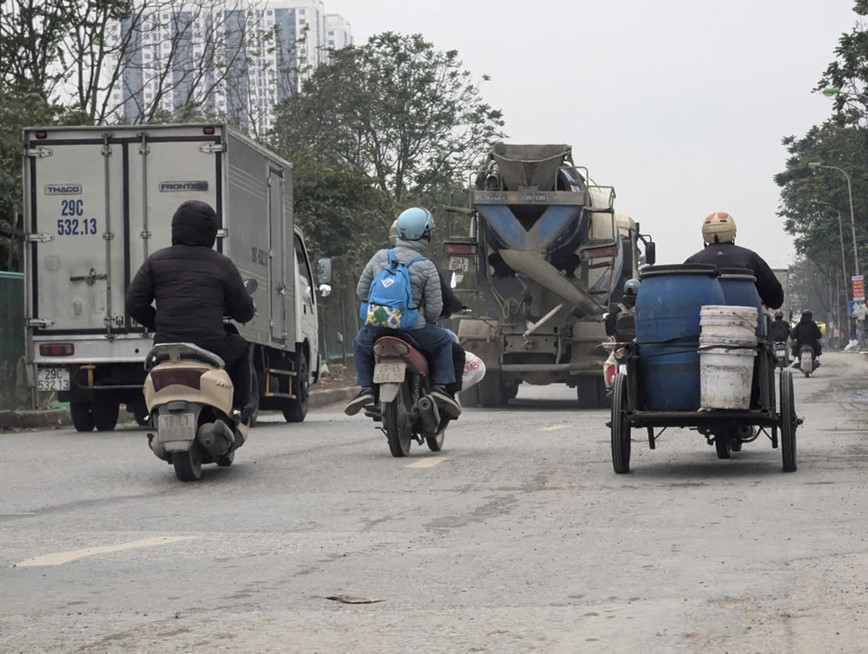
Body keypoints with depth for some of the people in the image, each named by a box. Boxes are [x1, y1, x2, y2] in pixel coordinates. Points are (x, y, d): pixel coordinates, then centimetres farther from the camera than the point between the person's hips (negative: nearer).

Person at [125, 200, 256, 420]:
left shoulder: (156, 261, 7)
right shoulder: (222, 265, 3)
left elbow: (134, 304, 3)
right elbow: (244, 312, 7)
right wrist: (249, 308, 32)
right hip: (211, 348, -2)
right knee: (240, 347, 30)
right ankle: (240, 404, 36)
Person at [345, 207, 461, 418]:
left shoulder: (379, 258, 5)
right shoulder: (426, 267, -4)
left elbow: (361, 291, 11)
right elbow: (434, 307, -5)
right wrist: (426, 322, 17)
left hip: (377, 327, 2)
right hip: (413, 328, -2)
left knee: (360, 345, 34)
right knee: (444, 341, 25)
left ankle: (366, 387, 16)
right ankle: (440, 387, 12)